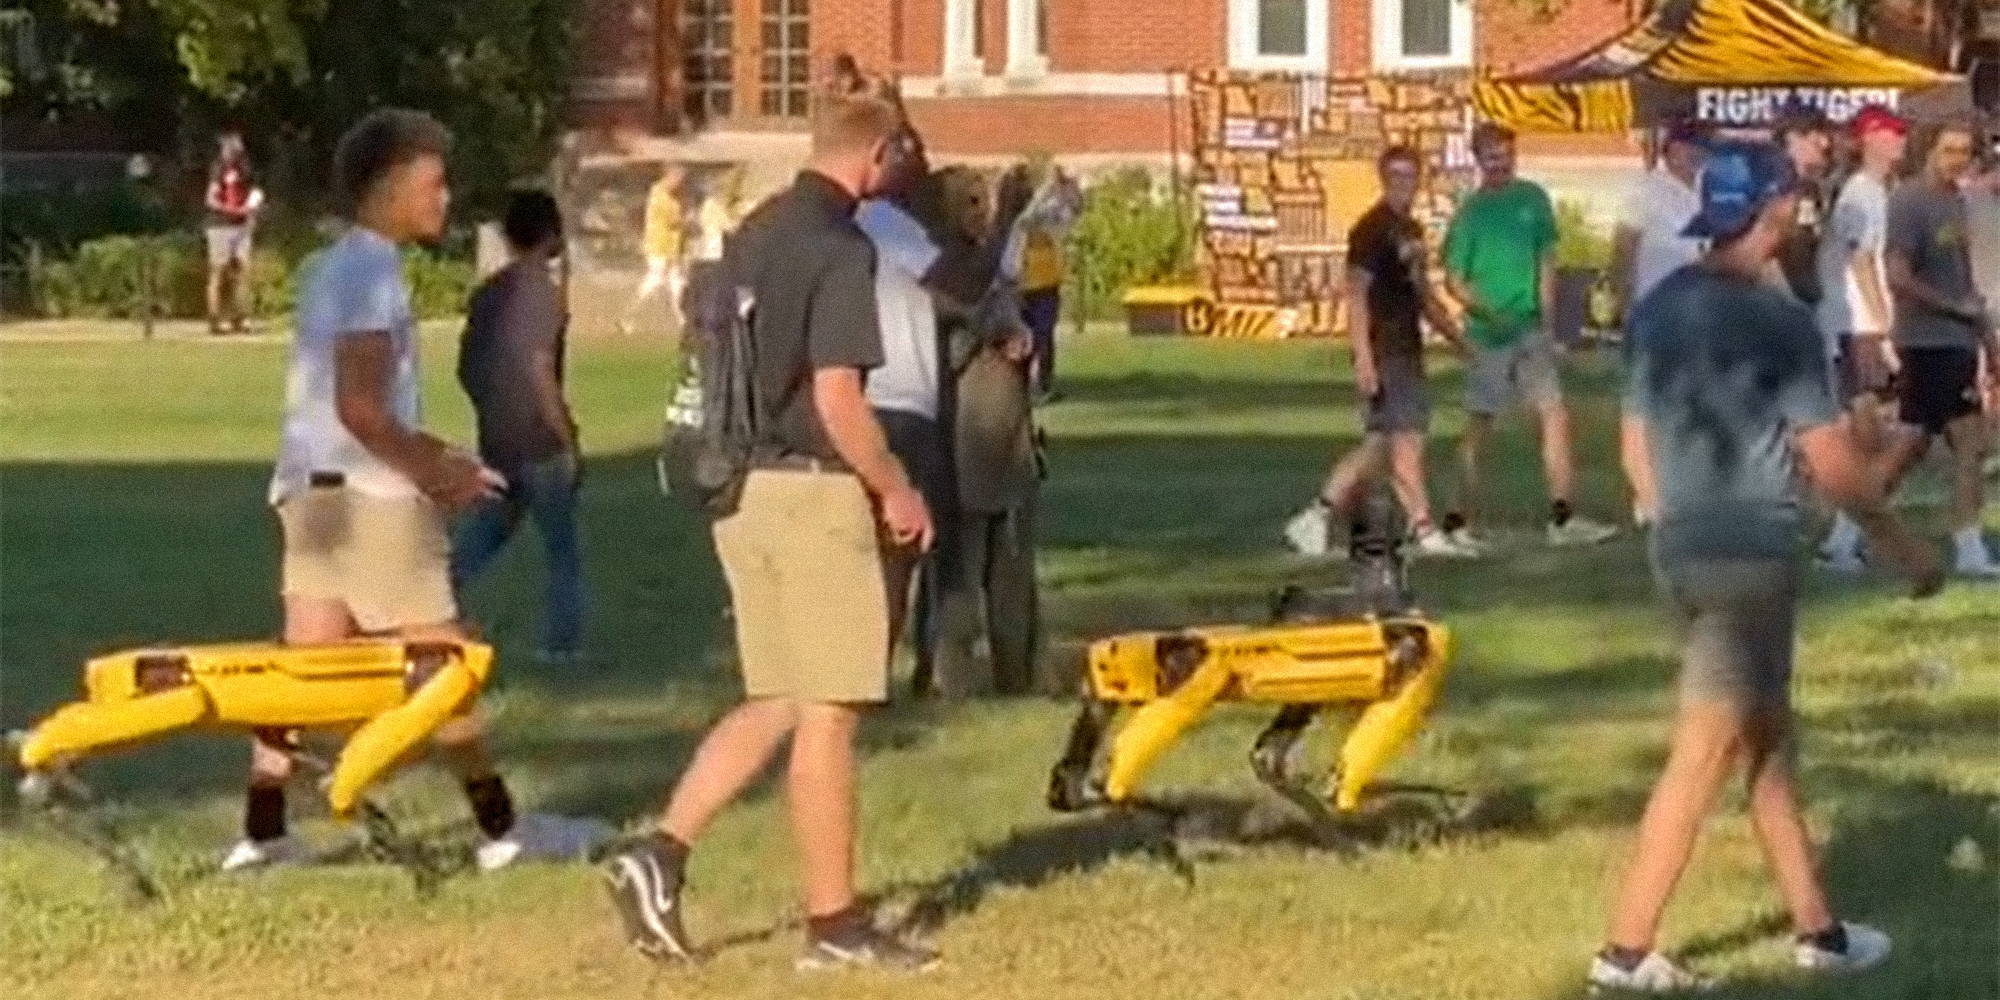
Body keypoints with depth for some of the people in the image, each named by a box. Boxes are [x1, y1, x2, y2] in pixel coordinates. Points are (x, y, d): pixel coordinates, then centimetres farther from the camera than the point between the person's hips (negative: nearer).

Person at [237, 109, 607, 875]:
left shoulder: (332, 268, 16)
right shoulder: (373, 274, -14)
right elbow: (360, 408, -21)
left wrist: (431, 458, 19)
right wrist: (432, 471, -11)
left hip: (316, 491, 9)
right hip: (368, 494, -9)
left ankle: (261, 834, 5)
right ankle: (502, 830, 7)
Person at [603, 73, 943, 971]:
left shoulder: (754, 233, 12)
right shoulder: (841, 247, -14)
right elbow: (837, 399, -20)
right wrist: (898, 491, -6)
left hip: (741, 486, 8)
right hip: (813, 492, -8)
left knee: (775, 704, 15)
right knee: (826, 712, -1)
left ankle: (660, 854, 3)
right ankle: (834, 923, 6)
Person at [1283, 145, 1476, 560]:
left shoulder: (1411, 230, 17)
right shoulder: (1371, 230, -10)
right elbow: (1356, 294, -16)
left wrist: (1458, 339, 22)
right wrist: (1364, 358, -23)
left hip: (1408, 349, 9)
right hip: (1385, 352, -9)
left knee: (1380, 444, 8)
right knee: (1407, 440, -7)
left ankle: (1317, 518, 13)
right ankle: (1425, 530, -3)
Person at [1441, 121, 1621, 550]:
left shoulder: (1533, 198, 7)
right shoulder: (1469, 212, -3)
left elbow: (1546, 259, 11)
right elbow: (1455, 280, -4)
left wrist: (1546, 314, 1)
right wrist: (1490, 313, -19)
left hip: (1532, 327, 4)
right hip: (1489, 334, -4)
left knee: (1556, 413, -4)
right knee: (1479, 426, 1)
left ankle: (1562, 517, -4)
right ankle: (1460, 521, 9)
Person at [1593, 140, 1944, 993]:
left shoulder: (1659, 308, 6)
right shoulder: (1777, 321, -16)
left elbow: (1639, 442, 12)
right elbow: (1833, 465, -14)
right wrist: (1904, 546, -2)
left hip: (1681, 548, 8)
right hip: (1750, 555, -8)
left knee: (1769, 737, 17)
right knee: (1704, 756, -4)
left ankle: (1816, 929, 25)